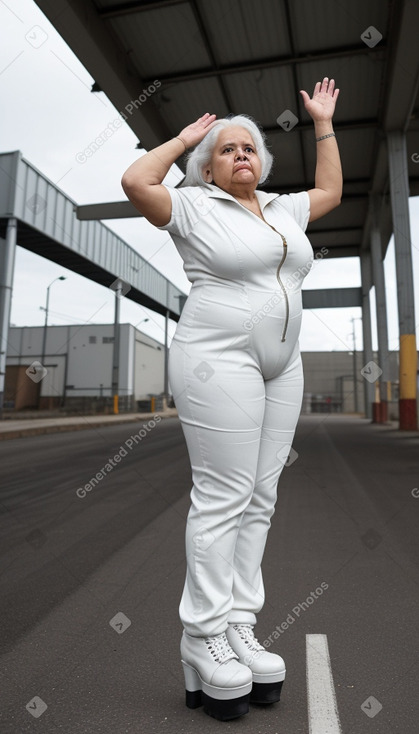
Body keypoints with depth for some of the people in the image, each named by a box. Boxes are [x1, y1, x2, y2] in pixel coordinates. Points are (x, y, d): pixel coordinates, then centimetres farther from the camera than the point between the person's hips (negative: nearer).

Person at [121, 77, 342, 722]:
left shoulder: (283, 209, 23)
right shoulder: (194, 206, 5)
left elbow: (330, 191, 36)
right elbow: (136, 182, -8)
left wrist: (323, 124, 39)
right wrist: (184, 137, 7)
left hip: (280, 365, 7)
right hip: (218, 358, -7)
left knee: (259, 497, 4)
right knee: (223, 495, -8)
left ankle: (238, 628, 16)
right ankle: (204, 638, 8)